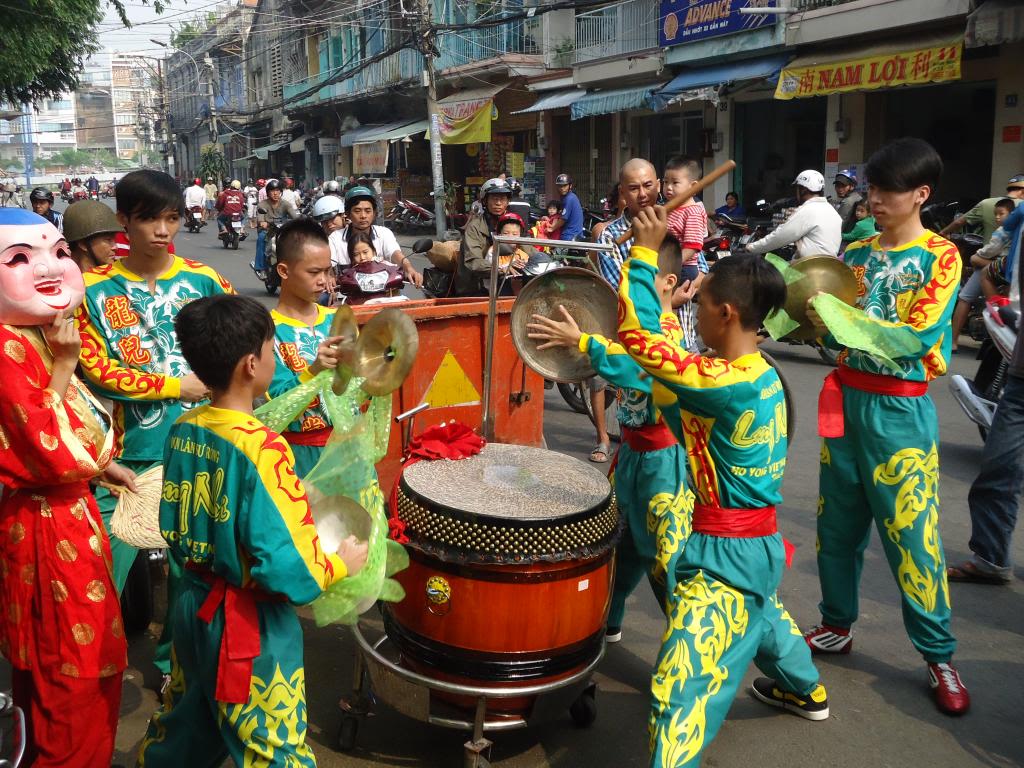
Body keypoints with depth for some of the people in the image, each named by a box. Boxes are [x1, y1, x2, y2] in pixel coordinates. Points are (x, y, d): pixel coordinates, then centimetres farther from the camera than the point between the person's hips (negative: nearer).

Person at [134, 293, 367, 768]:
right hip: (249, 626, -7)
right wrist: (341, 564, -11)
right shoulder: (261, 449, -27)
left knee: (188, 729, 28)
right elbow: (284, 567, -27)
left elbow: (175, 527, 8)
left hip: (194, 606, 7)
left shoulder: (182, 431, -4)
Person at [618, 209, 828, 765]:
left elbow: (638, 336, -27)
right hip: (758, 541, 11)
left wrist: (644, 252, -18)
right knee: (758, 614, 40)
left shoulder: (728, 383, -27)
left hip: (726, 550, -11)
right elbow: (669, 366, 11)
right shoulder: (761, 373, 3)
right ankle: (804, 691, 65)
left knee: (680, 687, -9)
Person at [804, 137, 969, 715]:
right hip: (846, 399, 5)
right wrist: (818, 318, -12)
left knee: (911, 533, -1)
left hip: (900, 410, -5)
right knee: (837, 522, 12)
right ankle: (838, 624, 28)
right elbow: (833, 330, 9)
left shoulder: (940, 256, -6)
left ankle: (939, 655, 14)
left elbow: (917, 337, -17)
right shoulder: (856, 253, 9)